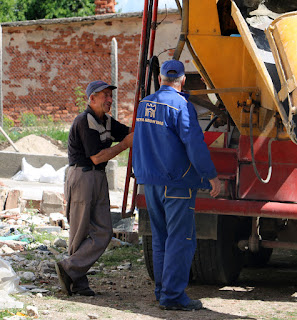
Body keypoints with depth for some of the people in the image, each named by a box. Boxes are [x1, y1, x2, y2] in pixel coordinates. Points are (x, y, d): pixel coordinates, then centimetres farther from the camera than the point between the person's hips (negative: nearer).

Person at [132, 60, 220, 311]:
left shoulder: (145, 104, 10)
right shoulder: (180, 105, -14)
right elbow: (194, 144, -19)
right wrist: (211, 176, -13)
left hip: (150, 181, 8)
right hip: (176, 181, -8)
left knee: (161, 238, 14)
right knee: (180, 238, -5)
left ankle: (162, 290, 17)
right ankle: (172, 295, -8)